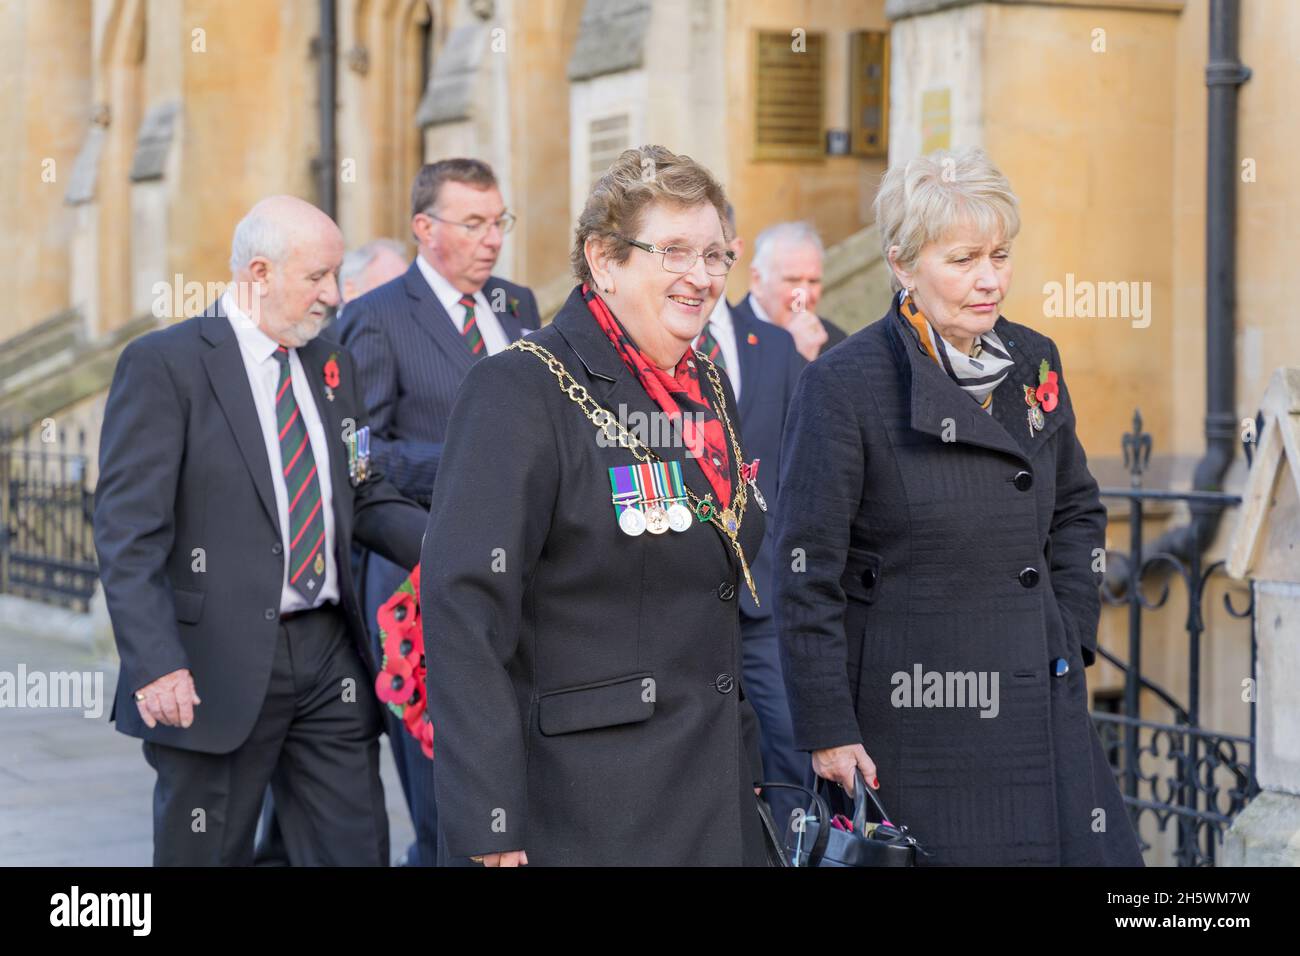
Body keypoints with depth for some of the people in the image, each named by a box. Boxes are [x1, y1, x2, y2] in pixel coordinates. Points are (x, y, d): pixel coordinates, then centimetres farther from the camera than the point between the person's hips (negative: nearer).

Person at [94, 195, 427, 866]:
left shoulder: (331, 368, 14)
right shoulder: (164, 364, -8)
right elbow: (128, 529, -13)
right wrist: (155, 663, -22)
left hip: (330, 653, 6)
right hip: (217, 666, -6)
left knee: (356, 850, 7)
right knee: (206, 852, 6)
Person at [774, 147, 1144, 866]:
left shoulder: (1035, 362, 6)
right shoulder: (842, 385, -12)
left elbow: (1077, 510, 20)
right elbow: (807, 574, -11)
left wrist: (1071, 636, 10)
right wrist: (826, 728, -12)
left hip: (1043, 706, 6)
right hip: (911, 719, -5)